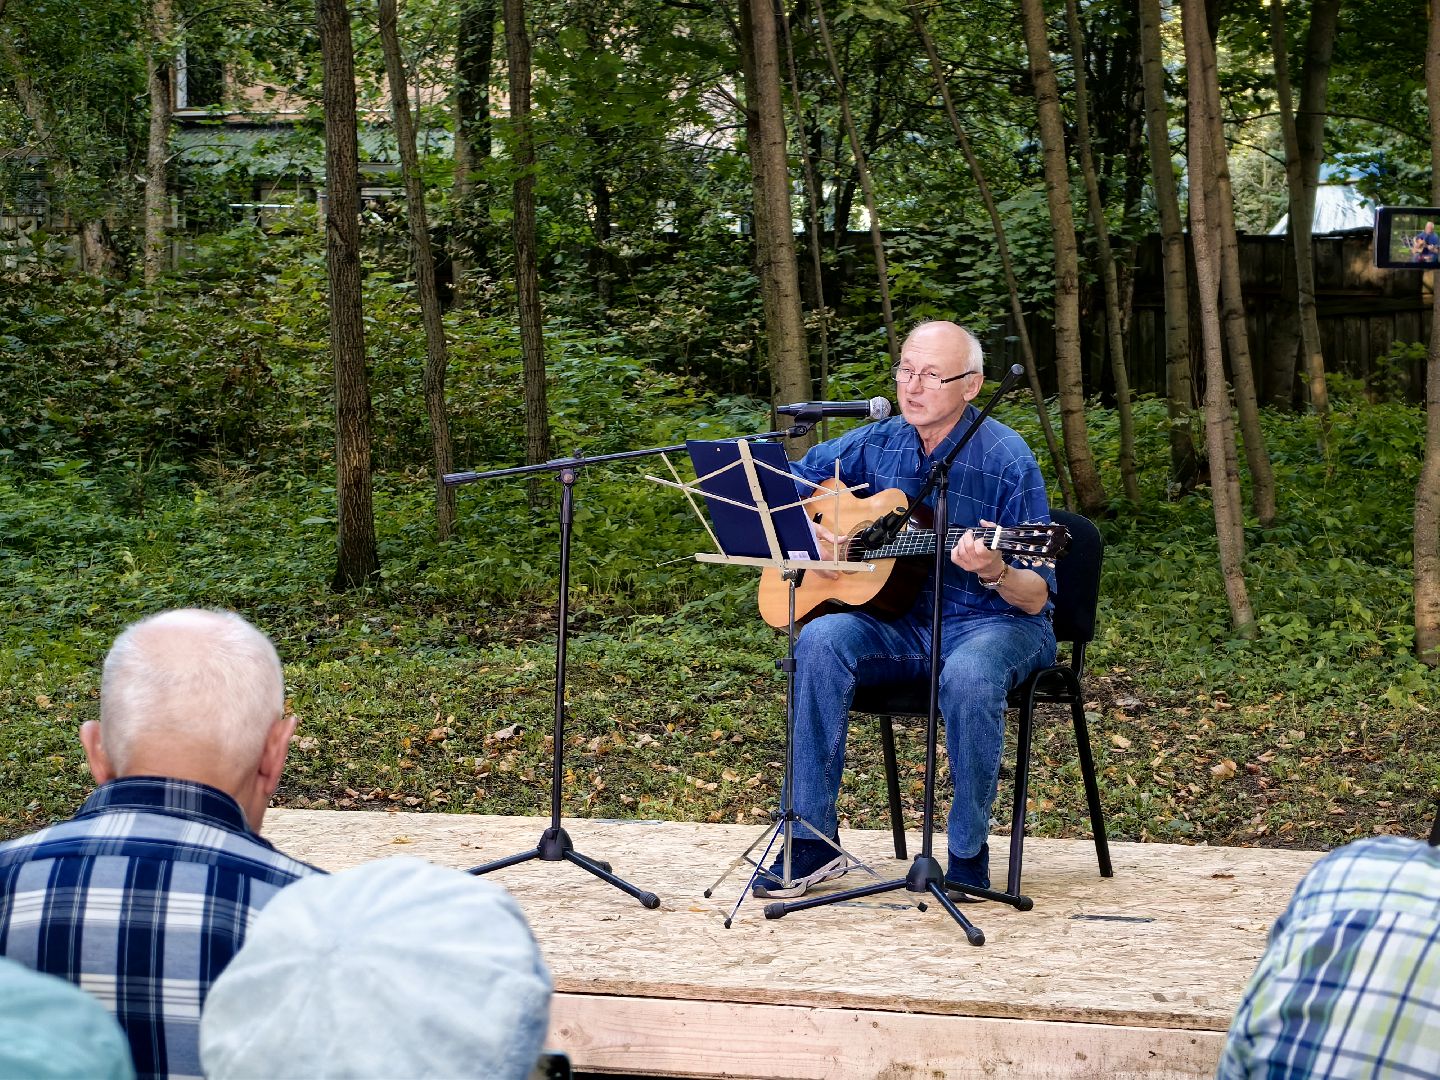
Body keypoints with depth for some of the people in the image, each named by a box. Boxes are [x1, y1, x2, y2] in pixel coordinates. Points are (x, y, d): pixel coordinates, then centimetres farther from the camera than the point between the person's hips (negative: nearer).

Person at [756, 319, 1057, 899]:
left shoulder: (1006, 459, -12)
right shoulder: (876, 444, 3)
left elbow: (1036, 597, -12)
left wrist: (994, 573, -34)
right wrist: (807, 532, -2)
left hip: (994, 620, -4)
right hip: (899, 620, 4)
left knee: (968, 677, -38)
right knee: (821, 642, -25)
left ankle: (968, 854, -20)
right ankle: (813, 839, -21)